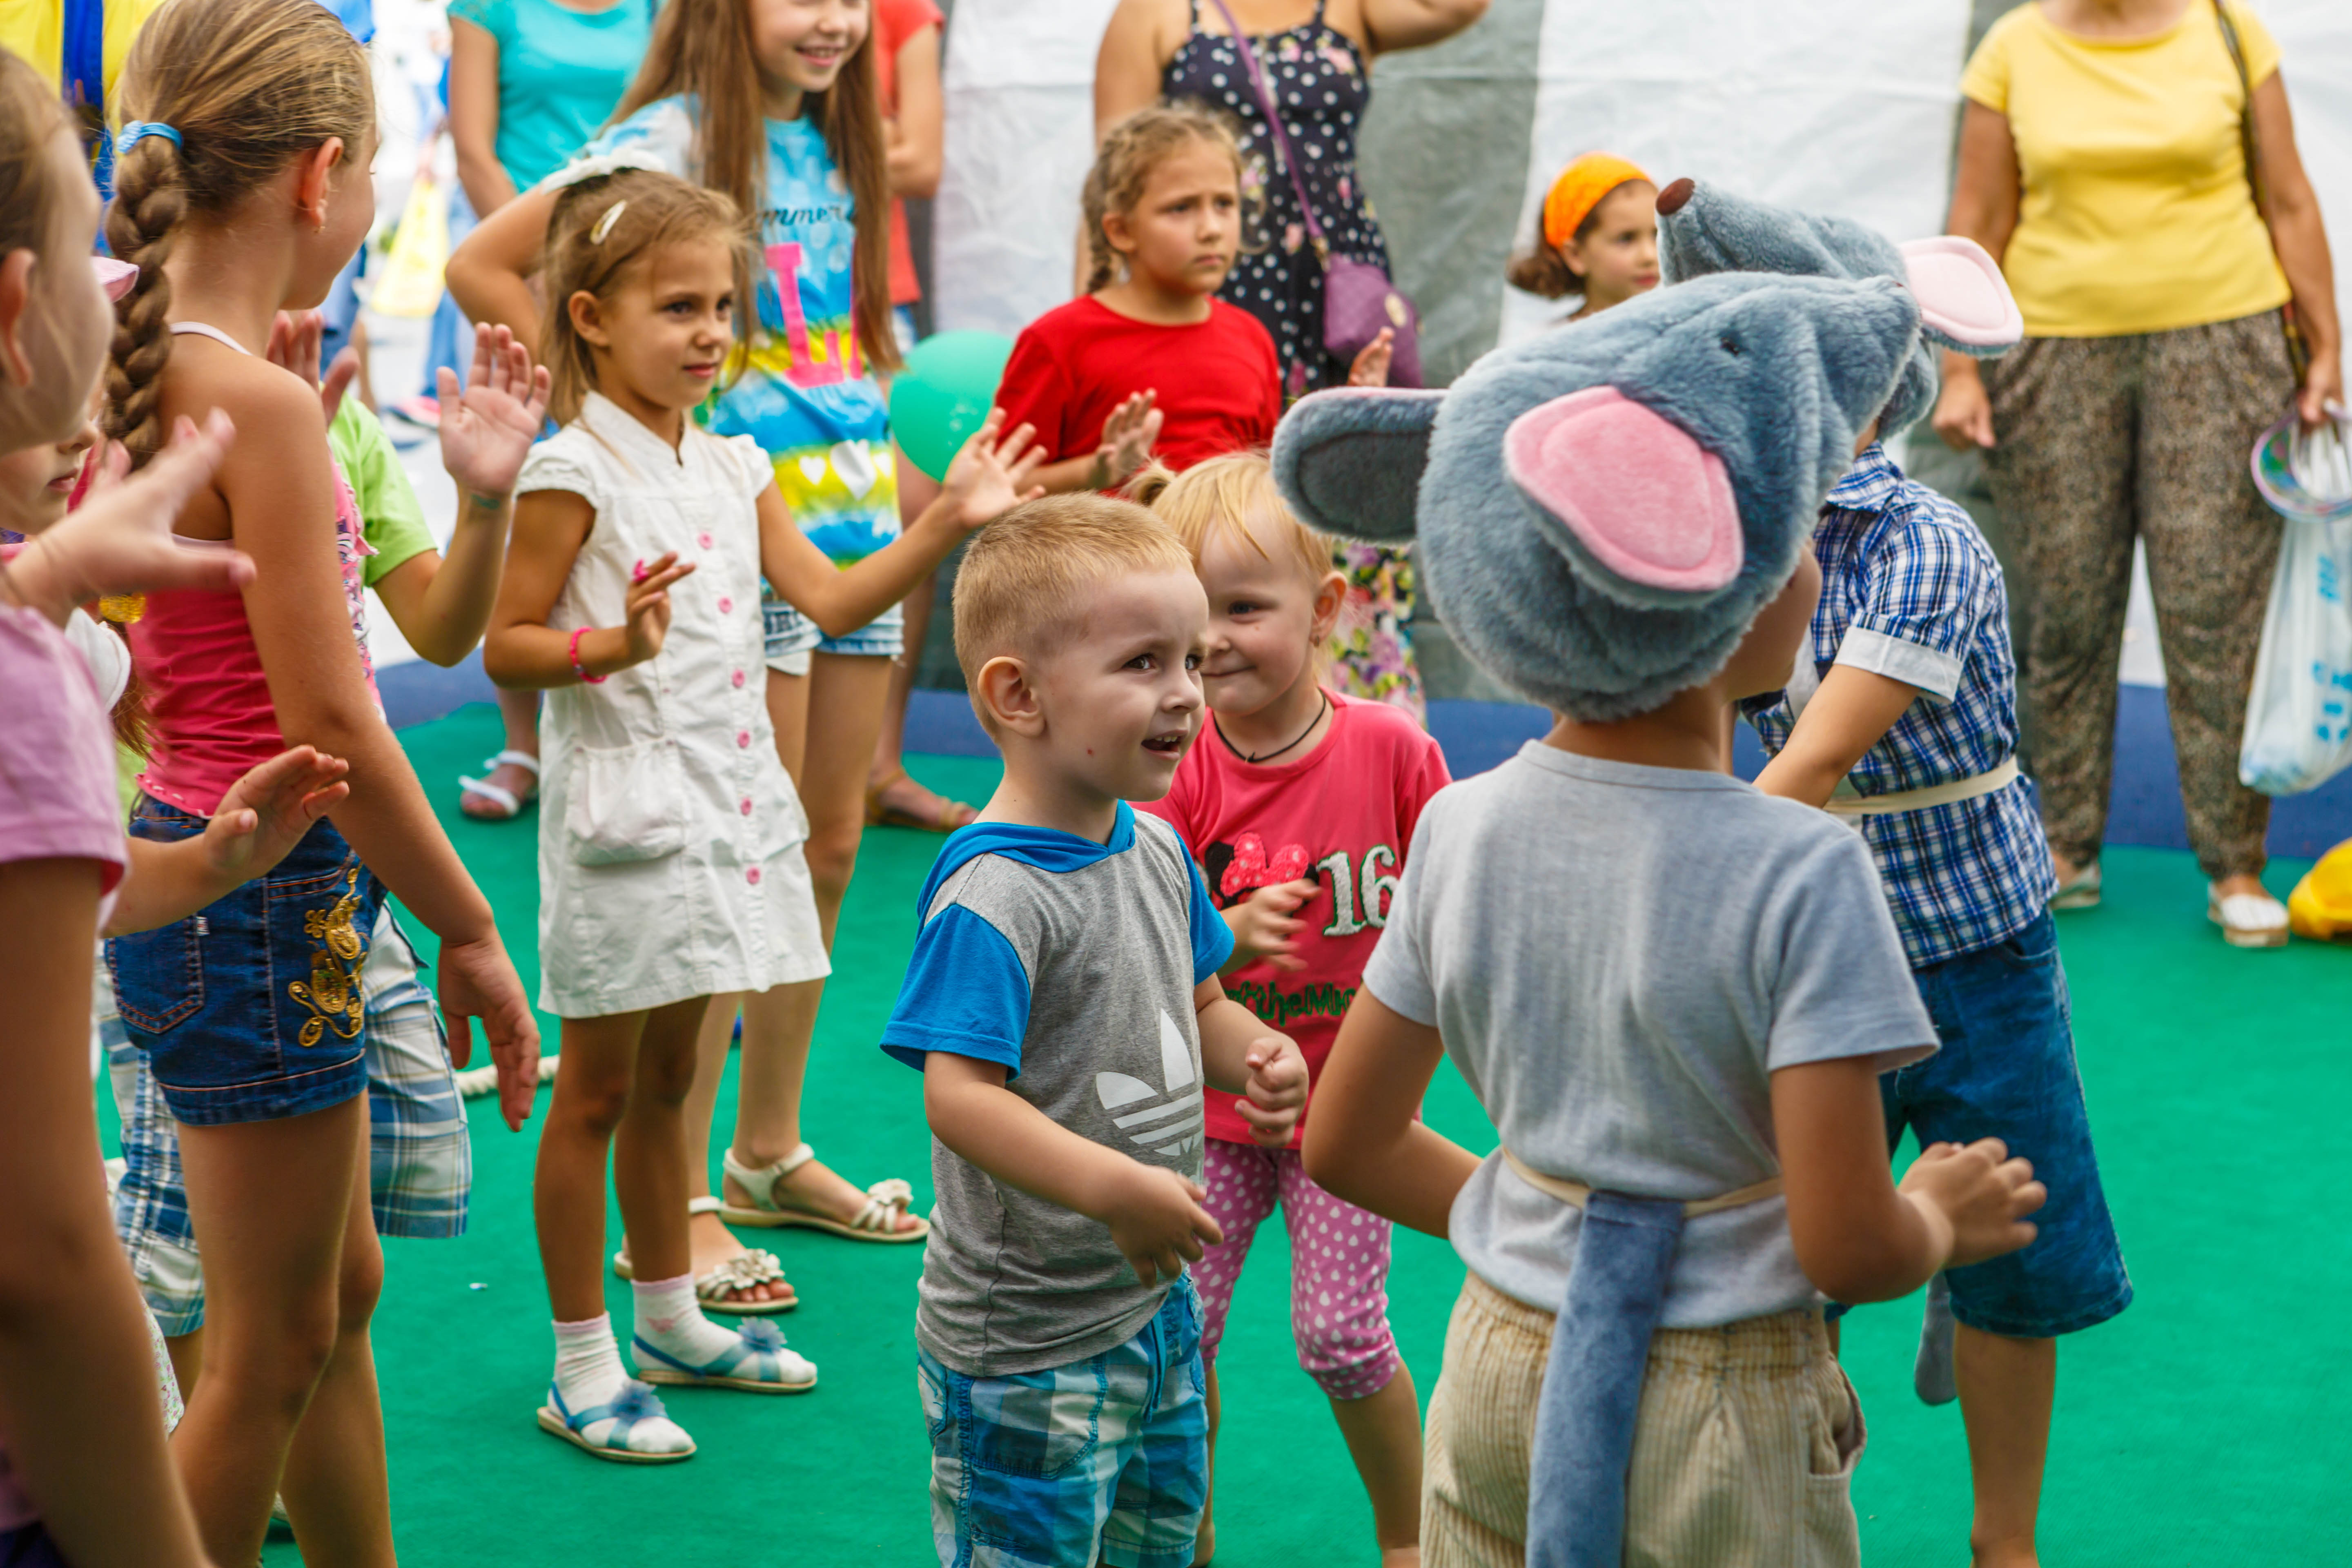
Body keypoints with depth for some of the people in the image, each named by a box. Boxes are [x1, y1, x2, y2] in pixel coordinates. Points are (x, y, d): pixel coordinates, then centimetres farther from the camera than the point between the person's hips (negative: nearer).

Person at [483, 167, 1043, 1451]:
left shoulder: (730, 467, 10)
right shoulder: (574, 473, -12)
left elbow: (830, 598, 6)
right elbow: (505, 647, -12)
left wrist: (946, 523, -3)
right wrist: (614, 644, -29)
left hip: (722, 804, 7)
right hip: (619, 809, -7)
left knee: (668, 1076, 19)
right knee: (596, 1090, 2)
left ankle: (671, 1322, 31)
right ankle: (582, 1368, 10)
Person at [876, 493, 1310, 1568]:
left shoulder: (1157, 851, 5)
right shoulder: (990, 896, -24)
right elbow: (957, 1095, -29)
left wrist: (1252, 1055, -3)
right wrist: (1115, 1188, -37)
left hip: (1156, 1304, 9)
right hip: (1023, 1347, -8)